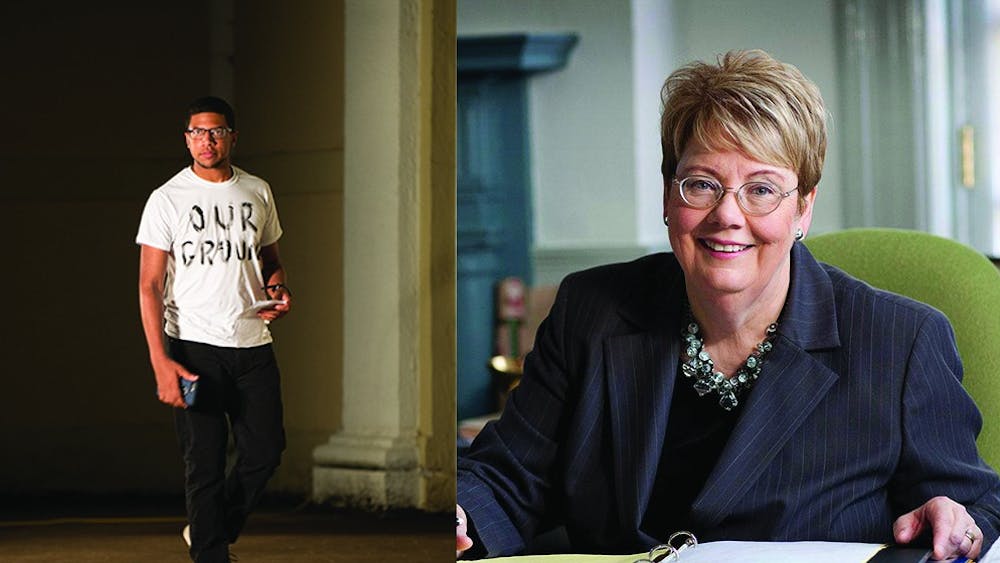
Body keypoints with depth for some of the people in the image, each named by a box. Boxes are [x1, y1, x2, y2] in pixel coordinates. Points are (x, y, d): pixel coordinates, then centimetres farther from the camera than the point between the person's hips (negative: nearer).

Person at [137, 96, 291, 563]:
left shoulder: (257, 192, 8)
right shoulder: (167, 199, -4)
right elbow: (150, 285, -6)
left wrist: (278, 289, -2)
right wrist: (161, 362, -16)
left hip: (252, 344, 4)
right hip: (194, 346, -4)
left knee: (266, 449, 7)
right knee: (205, 463, -1)